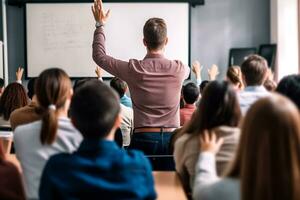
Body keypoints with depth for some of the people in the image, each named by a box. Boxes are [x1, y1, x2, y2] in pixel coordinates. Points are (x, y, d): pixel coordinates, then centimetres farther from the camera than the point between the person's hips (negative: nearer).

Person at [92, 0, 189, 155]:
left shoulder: (133, 69, -6)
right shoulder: (179, 69, -2)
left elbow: (99, 56, 9)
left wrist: (100, 25, 20)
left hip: (143, 138, -1)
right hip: (171, 138, 1)